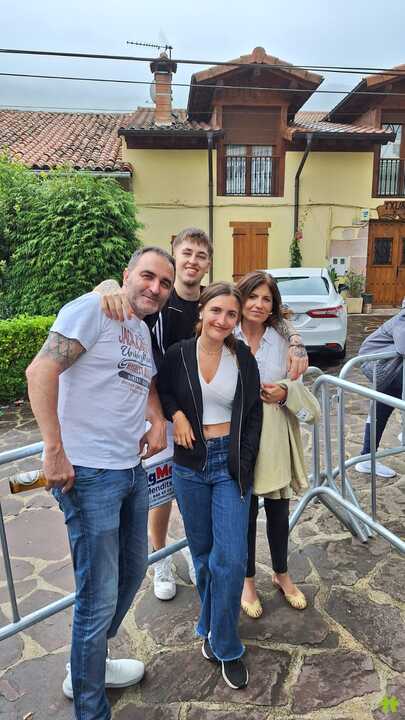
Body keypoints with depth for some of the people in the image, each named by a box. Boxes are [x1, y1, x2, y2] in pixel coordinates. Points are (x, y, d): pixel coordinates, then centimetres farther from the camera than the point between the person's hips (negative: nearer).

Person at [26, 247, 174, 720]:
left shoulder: (143, 331, 14)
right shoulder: (94, 309, -11)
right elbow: (41, 371, -20)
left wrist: (158, 420, 6)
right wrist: (54, 451, -21)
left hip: (132, 470, 10)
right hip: (89, 473, -9)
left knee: (132, 573, 22)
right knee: (99, 597, 2)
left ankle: (88, 666, 47)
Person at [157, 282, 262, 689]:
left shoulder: (244, 359, -3)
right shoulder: (178, 355, -5)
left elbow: (253, 415, 2)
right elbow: (161, 390, 12)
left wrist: (243, 465, -4)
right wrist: (176, 414, -9)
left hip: (231, 464, 0)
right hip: (190, 464, 1)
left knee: (231, 558, -2)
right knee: (202, 552, 15)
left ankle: (224, 645, 21)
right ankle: (212, 625, 39)